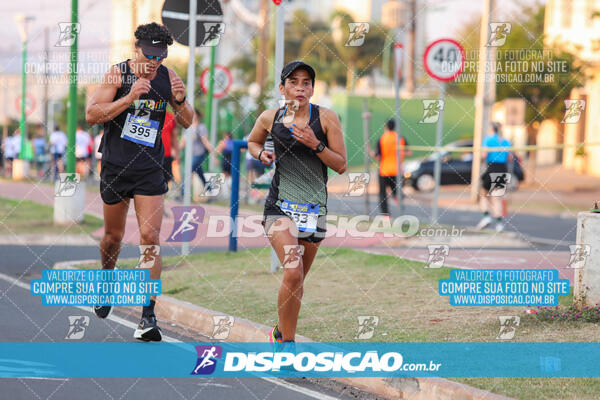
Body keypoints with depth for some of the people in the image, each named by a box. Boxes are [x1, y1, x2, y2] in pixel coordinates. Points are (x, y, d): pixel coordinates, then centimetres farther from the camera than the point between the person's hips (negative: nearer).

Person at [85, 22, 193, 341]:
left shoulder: (168, 78, 0)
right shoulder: (118, 74, -8)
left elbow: (187, 122, 8)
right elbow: (92, 114, -15)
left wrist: (180, 101, -13)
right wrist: (129, 98, -25)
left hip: (150, 171, 0)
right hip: (115, 167, 0)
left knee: (150, 237, -12)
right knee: (113, 236, 14)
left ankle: (148, 315, -13)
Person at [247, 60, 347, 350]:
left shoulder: (326, 118, -2)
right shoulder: (270, 118, 2)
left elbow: (341, 166, -1)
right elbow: (253, 141, 24)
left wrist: (316, 145, -16)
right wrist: (261, 154, 2)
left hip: (314, 207, 2)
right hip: (280, 204, -2)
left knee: (297, 279, 11)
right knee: (293, 272, -21)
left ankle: (281, 333, 36)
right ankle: (287, 342, -9)